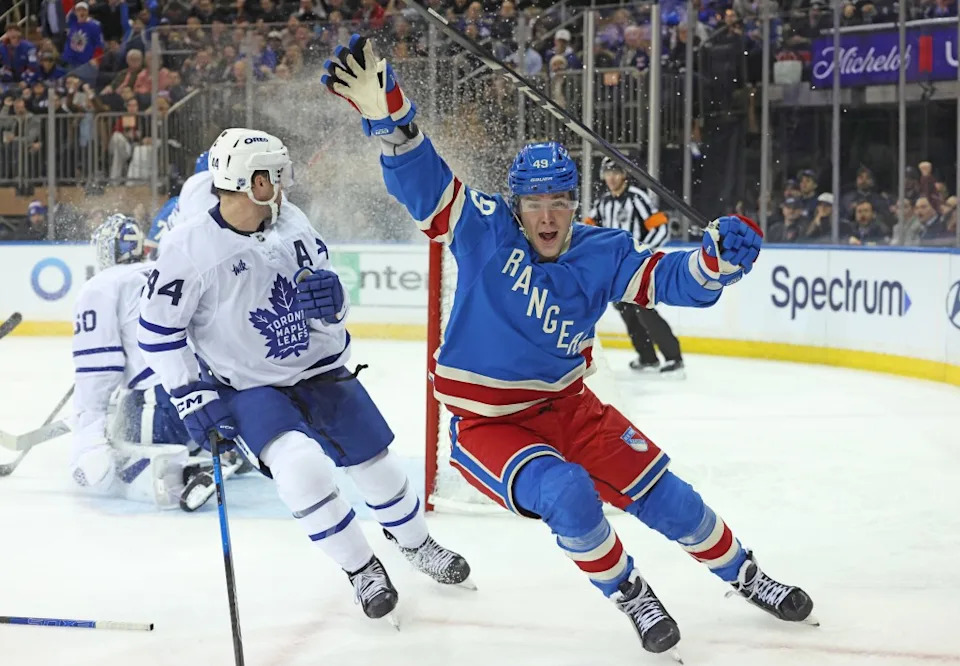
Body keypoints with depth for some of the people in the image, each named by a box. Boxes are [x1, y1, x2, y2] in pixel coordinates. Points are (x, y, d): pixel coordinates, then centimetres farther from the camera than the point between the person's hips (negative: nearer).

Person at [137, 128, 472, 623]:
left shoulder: (292, 224, -7)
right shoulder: (190, 247, -19)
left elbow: (334, 318, 2)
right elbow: (157, 330, -10)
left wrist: (330, 302, -22)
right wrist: (192, 397, -14)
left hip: (319, 370, 4)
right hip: (248, 388, -4)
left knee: (377, 465, 9)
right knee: (300, 466, -27)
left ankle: (416, 544, 41)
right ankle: (361, 570, -5)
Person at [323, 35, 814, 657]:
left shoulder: (602, 254, -8)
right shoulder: (485, 230, -15)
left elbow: (674, 278, -12)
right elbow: (421, 176, -25)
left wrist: (722, 256, -35)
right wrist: (384, 108, -42)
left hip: (565, 407, 4)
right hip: (485, 422, -4)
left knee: (662, 493, 4)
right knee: (569, 496, -28)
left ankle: (744, 573, 30)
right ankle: (630, 595, -1)